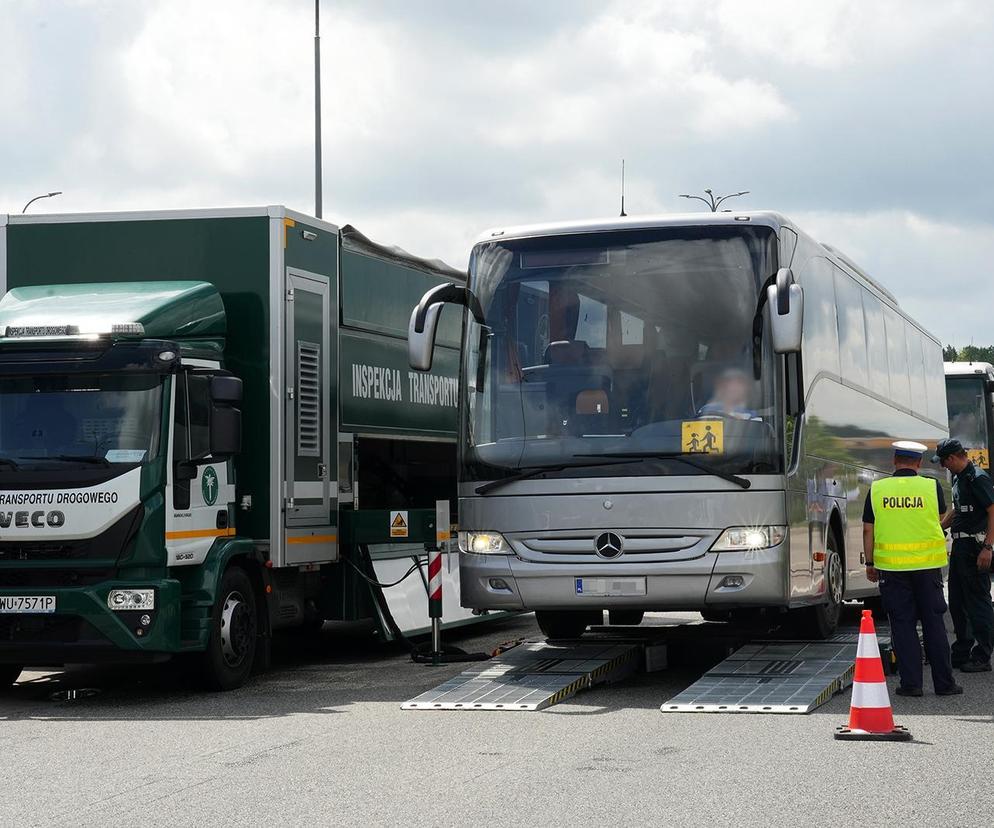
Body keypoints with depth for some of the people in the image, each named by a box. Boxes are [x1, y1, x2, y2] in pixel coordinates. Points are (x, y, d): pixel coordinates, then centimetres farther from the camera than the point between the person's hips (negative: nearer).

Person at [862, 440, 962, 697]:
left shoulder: (877, 490, -1)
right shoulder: (931, 487, -2)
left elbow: (868, 531, 2)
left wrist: (869, 563, 11)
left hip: (891, 567, 0)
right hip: (927, 564, 0)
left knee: (902, 624, 5)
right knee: (934, 622, 7)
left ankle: (911, 683, 4)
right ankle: (944, 683, 10)